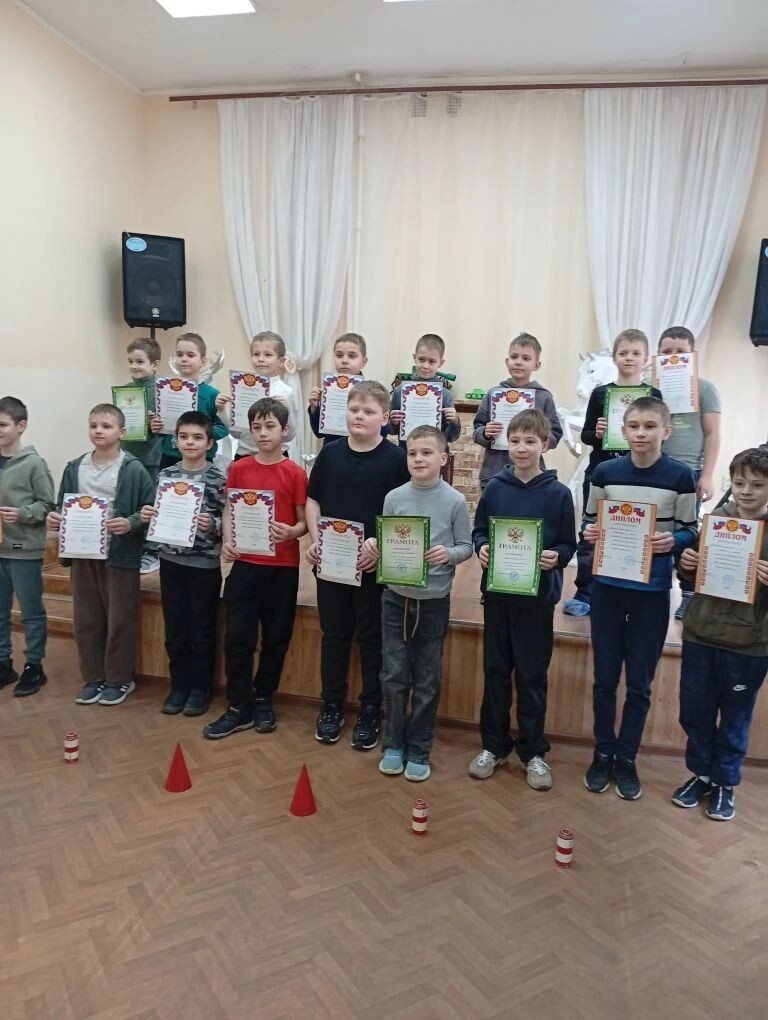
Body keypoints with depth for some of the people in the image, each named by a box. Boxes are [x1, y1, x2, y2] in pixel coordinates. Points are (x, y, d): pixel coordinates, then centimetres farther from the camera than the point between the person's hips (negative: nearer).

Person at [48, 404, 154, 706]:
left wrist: (130, 524, -26)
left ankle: (120, 679, 22)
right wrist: (55, 518, -6)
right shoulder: (75, 468, 7)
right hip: (82, 555, 5)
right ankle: (93, 678, 28)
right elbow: (64, 508, 15)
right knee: (85, 620, 13)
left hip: (120, 556, -5)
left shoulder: (133, 470, -9)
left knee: (119, 621, 5)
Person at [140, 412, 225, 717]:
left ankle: (201, 687, 23)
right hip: (171, 561, 4)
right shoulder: (165, 475, 4)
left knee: (202, 630, 8)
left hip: (205, 564, -4)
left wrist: (212, 525, -27)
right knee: (175, 629, 12)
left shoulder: (218, 479, -8)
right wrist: (147, 516, -8)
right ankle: (179, 685, 27)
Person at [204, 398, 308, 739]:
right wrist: (227, 541, -10)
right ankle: (239, 707, 15)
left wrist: (291, 533, -23)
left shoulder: (295, 473, -3)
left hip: (283, 567, -1)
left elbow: (303, 521, -1)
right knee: (238, 637, 2)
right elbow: (229, 511, 8)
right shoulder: (238, 469, 3)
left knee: (276, 637, 9)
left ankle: (263, 700, 27)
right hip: (245, 564, 1)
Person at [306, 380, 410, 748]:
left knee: (371, 638, 9)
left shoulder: (396, 458, -7)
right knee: (334, 634, 14)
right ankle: (332, 706, 29)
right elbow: (313, 501, 9)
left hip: (374, 564, -3)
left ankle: (370, 711, 24)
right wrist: (315, 539, -5)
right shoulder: (330, 453, 3)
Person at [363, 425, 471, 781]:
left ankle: (419, 750, 24)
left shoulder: (455, 501, -6)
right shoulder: (394, 497, 0)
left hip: (434, 601, -2)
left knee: (427, 680, 9)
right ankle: (394, 744, 26)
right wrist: (373, 545, -15)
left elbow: (467, 546, -3)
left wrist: (449, 554, -23)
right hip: (396, 597, 2)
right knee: (394, 676, 8)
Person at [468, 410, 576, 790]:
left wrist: (556, 556, -21)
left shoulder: (558, 493, -4)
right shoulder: (494, 488, 2)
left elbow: (568, 544, 0)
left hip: (538, 597, -2)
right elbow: (478, 530, 8)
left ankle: (533, 751, 24)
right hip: (497, 592, 2)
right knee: (495, 671, 12)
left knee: (532, 676, 8)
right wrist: (481, 548, -12)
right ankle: (494, 745, 27)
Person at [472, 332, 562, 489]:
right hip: (493, 474, 1)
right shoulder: (494, 394, 5)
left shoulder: (543, 397, 2)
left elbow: (555, 435, 3)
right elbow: (477, 431, 7)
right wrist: (485, 433, -14)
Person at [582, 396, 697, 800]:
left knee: (639, 683, 9)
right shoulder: (605, 471, 1)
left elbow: (690, 531, -1)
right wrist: (589, 533, -15)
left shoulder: (680, 476, -5)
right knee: (605, 677, 11)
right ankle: (603, 754, 29)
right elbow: (589, 522, 8)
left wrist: (673, 541, -22)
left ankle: (627, 758, 27)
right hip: (607, 586, 2)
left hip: (653, 591, -1)